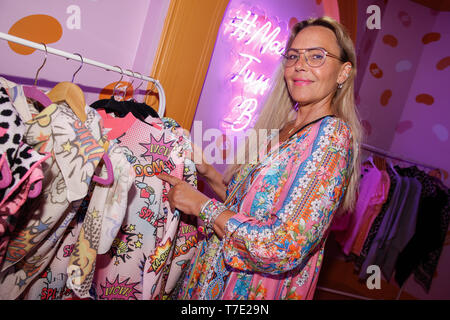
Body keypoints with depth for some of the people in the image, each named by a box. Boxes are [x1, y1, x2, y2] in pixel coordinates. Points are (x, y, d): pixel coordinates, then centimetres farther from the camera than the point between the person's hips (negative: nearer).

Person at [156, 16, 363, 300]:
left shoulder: (333, 134, -20)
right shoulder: (284, 128, 5)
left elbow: (286, 249, -26)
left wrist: (203, 205, -19)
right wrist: (208, 173, -2)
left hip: (254, 290, -7)